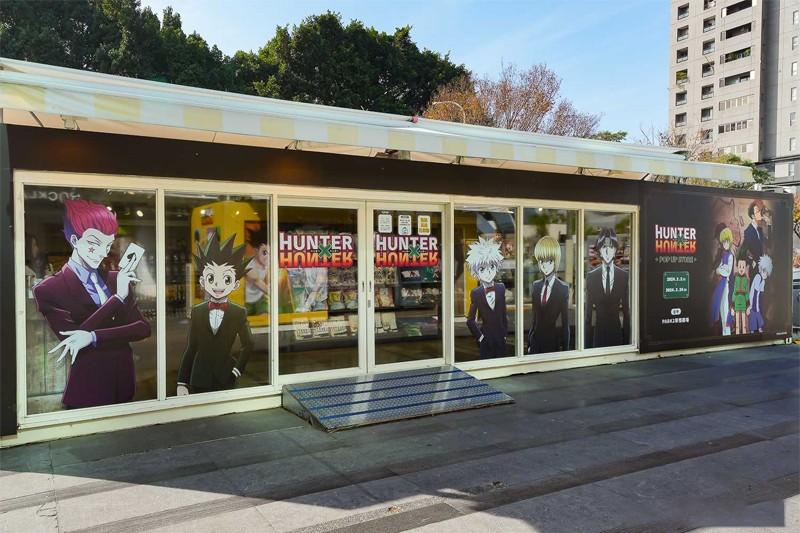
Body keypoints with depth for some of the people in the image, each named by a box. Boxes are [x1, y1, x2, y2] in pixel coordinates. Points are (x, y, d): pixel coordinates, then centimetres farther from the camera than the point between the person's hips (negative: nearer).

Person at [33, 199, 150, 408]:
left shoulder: (116, 280, 5)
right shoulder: (48, 290, -7)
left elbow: (143, 327, -5)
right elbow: (71, 339, -19)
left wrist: (93, 337, -19)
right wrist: (118, 297, -18)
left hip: (124, 385, 5)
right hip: (86, 393, -4)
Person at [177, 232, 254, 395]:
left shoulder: (239, 313, -4)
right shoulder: (197, 312, 0)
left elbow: (248, 345, 4)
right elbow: (191, 348, 2)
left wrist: (238, 369, -4)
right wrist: (182, 382, 0)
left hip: (226, 378, -1)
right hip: (199, 379, 1)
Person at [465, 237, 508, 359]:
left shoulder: (501, 288, 0)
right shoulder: (475, 293, -8)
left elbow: (503, 313, 6)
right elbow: (470, 320, -2)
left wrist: (505, 332, 5)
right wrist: (478, 336, -5)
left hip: (500, 337, 2)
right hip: (485, 339, -2)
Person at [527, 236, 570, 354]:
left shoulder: (563, 288, -7)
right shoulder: (536, 285, 6)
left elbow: (565, 322, -5)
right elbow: (535, 318, 10)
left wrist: (565, 348, -4)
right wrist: (529, 343, 7)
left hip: (553, 341, -4)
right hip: (536, 340, 4)